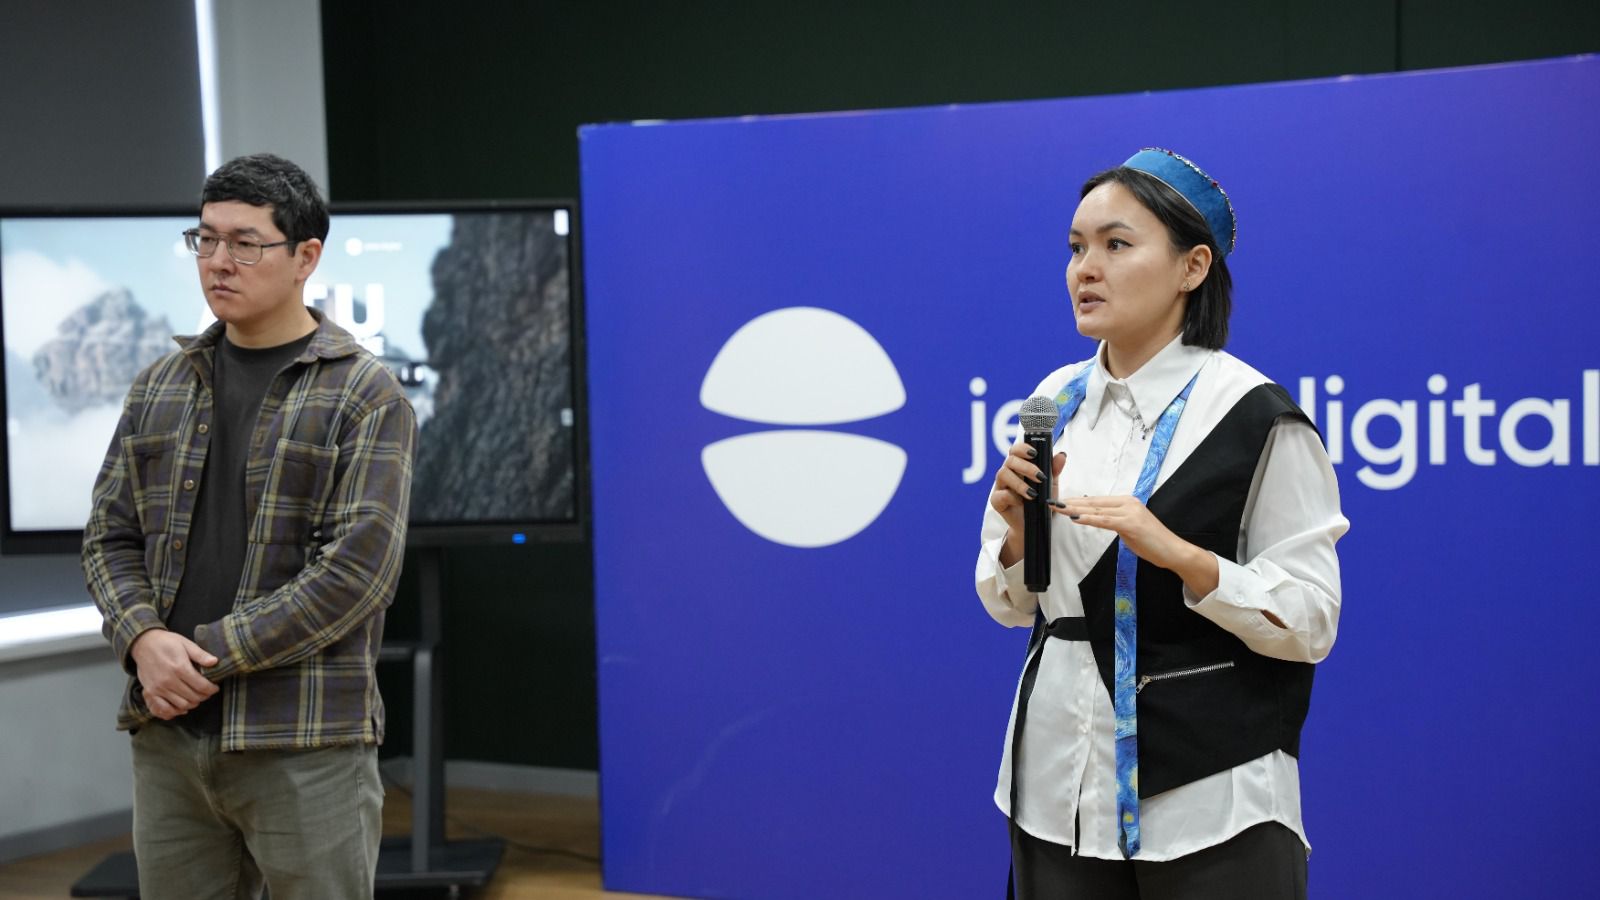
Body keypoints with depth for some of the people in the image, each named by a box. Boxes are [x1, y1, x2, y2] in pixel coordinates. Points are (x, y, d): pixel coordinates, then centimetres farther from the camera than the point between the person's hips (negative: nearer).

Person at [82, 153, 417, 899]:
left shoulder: (366, 396, -4)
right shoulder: (160, 388, 13)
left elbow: (357, 568, -13)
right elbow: (110, 536, 12)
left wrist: (210, 656, -14)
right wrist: (144, 639, -8)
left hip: (305, 745, -5)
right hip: (167, 736, 5)